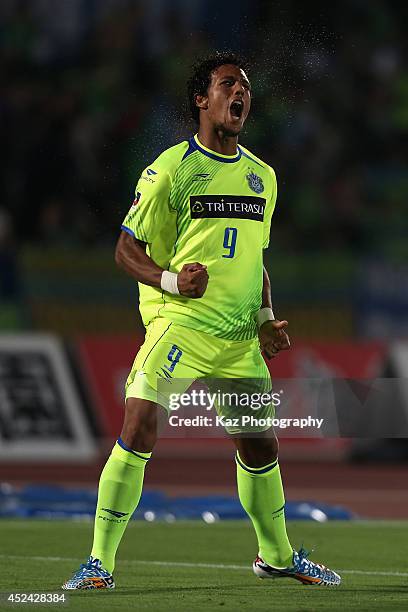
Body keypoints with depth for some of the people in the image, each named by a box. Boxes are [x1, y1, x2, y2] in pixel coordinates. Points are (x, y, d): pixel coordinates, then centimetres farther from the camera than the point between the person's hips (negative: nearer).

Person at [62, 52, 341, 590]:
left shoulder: (263, 177, 15)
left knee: (261, 445, 10)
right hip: (178, 324, -5)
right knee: (139, 429, -19)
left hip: (240, 338, 5)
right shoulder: (170, 168, -3)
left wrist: (266, 319, 12)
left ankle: (277, 555, 31)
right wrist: (169, 279, -18)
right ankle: (100, 561, -12)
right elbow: (127, 248, -1)